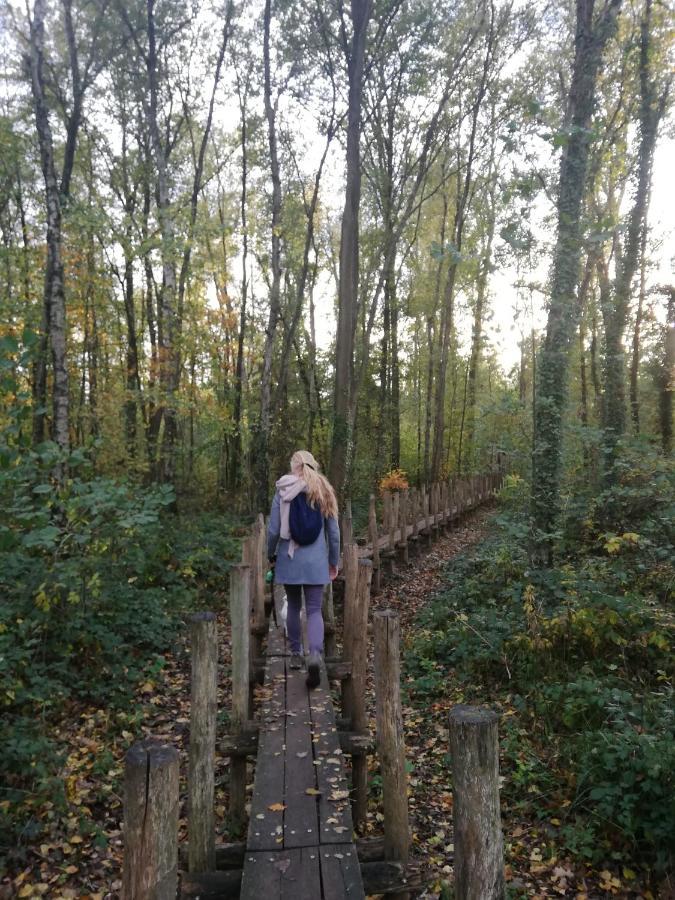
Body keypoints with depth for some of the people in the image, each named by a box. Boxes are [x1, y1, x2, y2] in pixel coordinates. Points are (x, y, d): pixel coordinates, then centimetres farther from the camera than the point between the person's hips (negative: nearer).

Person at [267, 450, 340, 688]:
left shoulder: (282, 492, -5)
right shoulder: (323, 492, 0)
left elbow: (273, 530, -5)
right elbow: (334, 531, 3)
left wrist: (271, 555, 12)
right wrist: (334, 561, 14)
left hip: (289, 560, 0)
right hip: (316, 561, 0)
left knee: (293, 607, 17)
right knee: (314, 610, 3)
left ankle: (296, 655, 26)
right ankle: (315, 654, -19)